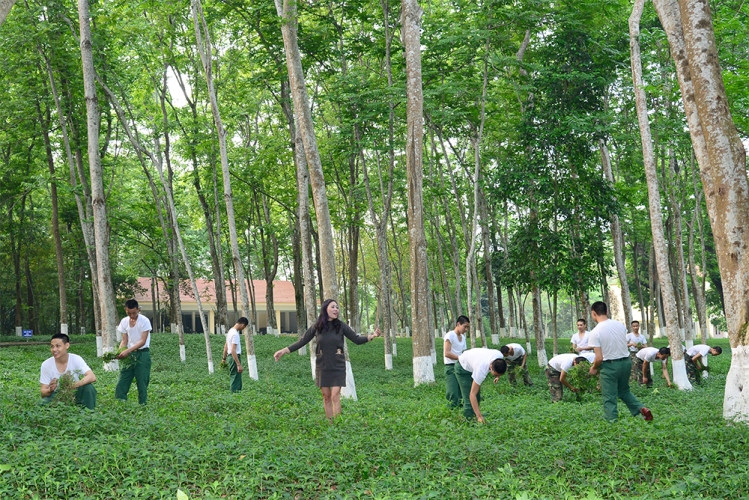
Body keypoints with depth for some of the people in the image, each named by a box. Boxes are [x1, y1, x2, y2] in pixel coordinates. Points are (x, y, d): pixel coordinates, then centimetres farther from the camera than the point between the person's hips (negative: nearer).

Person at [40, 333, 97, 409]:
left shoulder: (76, 359, -16)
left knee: (88, 388, -30)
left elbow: (92, 377, -28)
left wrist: (75, 385, -45)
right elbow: (43, 391, -10)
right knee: (45, 402, -32)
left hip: (74, 394, 0)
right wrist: (50, 390, -35)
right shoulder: (46, 365, -12)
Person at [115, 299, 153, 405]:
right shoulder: (124, 321, 4)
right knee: (122, 382, -1)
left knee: (142, 383, -3)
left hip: (142, 354, -5)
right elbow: (124, 341, 6)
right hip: (129, 354, 5)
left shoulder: (144, 321, -11)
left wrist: (127, 351, -26)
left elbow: (142, 341, -16)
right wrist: (119, 352, -14)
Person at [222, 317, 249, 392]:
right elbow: (233, 351, -25)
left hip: (231, 357, 10)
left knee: (234, 378, 16)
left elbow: (225, 346, 19)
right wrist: (239, 365, -26)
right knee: (235, 379, -6)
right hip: (235, 358, -10)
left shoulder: (231, 330, 10)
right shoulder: (235, 334, -20)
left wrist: (224, 358, 28)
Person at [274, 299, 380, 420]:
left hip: (337, 366, -1)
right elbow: (302, 341, 2)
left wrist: (372, 336, -17)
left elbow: (357, 339, -1)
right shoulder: (316, 327, -2)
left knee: (335, 396, -9)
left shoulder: (341, 326, -4)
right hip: (322, 367, 2)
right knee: (326, 396, 6)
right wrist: (284, 351, -4)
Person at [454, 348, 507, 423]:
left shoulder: (500, 356, -30)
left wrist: (497, 376, 0)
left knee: (477, 397, 8)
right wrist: (479, 416, -46)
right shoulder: (481, 370, -45)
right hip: (463, 368, -7)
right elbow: (472, 394, -42)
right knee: (469, 398, -14)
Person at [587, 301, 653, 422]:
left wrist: (593, 368, 2)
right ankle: (641, 409, 10)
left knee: (609, 398, 5)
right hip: (626, 362, 6)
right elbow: (622, 344, 10)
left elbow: (599, 358, -17)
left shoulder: (595, 332, -17)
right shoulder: (620, 325, 0)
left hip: (610, 365, -6)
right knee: (624, 391, 25)